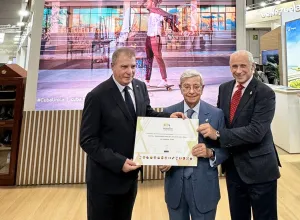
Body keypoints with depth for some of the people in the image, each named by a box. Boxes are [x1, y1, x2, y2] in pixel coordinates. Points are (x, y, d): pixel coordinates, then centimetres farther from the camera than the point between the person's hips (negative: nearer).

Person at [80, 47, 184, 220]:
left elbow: (147, 114, 9)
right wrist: (118, 162, -25)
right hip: (105, 178, -5)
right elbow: (88, 140, -18)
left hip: (130, 174, 6)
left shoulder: (140, 87, -2)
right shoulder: (97, 96, -19)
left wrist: (168, 117, -10)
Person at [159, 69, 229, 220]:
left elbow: (225, 149, -2)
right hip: (175, 185, 2)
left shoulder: (216, 114, -6)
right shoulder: (168, 112, -2)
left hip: (204, 186, -1)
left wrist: (210, 152, -22)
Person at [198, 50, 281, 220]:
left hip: (259, 168, -5)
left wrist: (218, 134, -29)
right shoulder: (224, 88, 3)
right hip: (233, 166, 6)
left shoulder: (265, 93, -16)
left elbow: (256, 131, -26)